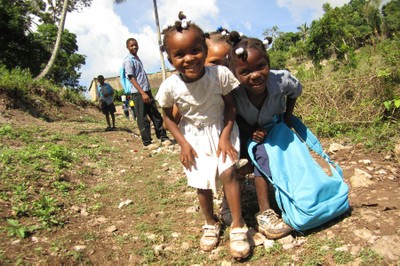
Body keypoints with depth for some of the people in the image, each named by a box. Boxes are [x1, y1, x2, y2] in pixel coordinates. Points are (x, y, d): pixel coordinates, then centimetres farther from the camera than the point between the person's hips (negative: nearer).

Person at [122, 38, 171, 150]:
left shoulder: (138, 59, 18)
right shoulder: (128, 60, -8)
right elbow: (131, 78, -15)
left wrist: (147, 92, 18)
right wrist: (142, 93, -22)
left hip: (147, 90, 8)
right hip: (138, 93, -8)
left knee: (156, 115, 8)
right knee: (142, 118, -2)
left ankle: (163, 137, 15)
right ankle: (147, 142, 5)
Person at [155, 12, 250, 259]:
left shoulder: (221, 74, -24)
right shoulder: (170, 86, -20)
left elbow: (231, 106, -10)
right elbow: (168, 116, -2)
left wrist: (225, 136, -19)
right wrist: (183, 143, -9)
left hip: (221, 129, -1)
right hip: (193, 135, 1)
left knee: (228, 171, -17)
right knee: (202, 183, 5)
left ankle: (238, 226, 4)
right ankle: (211, 223, 33)